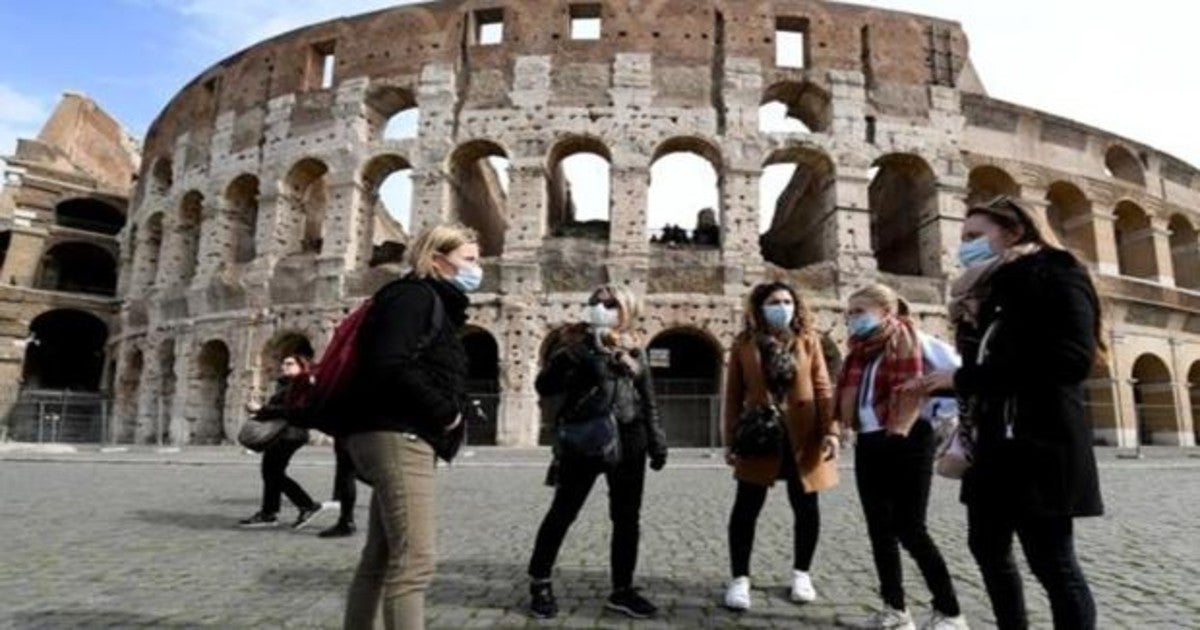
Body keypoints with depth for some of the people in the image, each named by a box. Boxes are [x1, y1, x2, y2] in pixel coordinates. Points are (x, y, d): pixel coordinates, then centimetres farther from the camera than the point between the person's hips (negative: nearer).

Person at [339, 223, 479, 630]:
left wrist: (446, 418, 1)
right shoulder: (414, 295, -7)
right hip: (396, 437, -10)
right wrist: (446, 413, -13)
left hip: (402, 438, 10)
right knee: (414, 562, -12)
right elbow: (390, 367, -22)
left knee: (381, 558, 14)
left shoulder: (437, 305, 22)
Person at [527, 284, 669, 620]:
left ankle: (622, 590, 22)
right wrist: (565, 359, -20)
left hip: (627, 440, 4)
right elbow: (544, 387, -6)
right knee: (562, 512, 4)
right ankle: (540, 583, 20)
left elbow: (648, 402, 16)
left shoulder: (634, 350, 11)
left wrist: (656, 442, 10)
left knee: (627, 517, 8)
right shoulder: (576, 342, 1)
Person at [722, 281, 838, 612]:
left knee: (806, 508, 10)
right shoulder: (743, 344, 2)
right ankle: (740, 579, 14)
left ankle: (801, 573, 30)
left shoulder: (807, 340, 4)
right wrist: (730, 440, -1)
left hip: (802, 436, 1)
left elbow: (823, 388, 2)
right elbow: (733, 395, 2)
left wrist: (830, 431, -9)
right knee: (746, 508, 1)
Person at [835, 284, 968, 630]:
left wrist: (940, 412, -11)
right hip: (868, 445, 7)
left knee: (909, 530, -3)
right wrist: (843, 428, 5)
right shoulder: (860, 350, 14)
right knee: (880, 530, 10)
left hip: (908, 442, -7)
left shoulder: (913, 341, -8)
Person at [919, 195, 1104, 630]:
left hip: (1038, 444, -8)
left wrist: (965, 379, -18)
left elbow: (1072, 359, -18)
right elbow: (983, 361, 14)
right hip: (993, 443, 8)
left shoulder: (1054, 275, -4)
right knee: (987, 547, 13)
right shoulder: (988, 291, 19)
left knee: (1051, 561, -2)